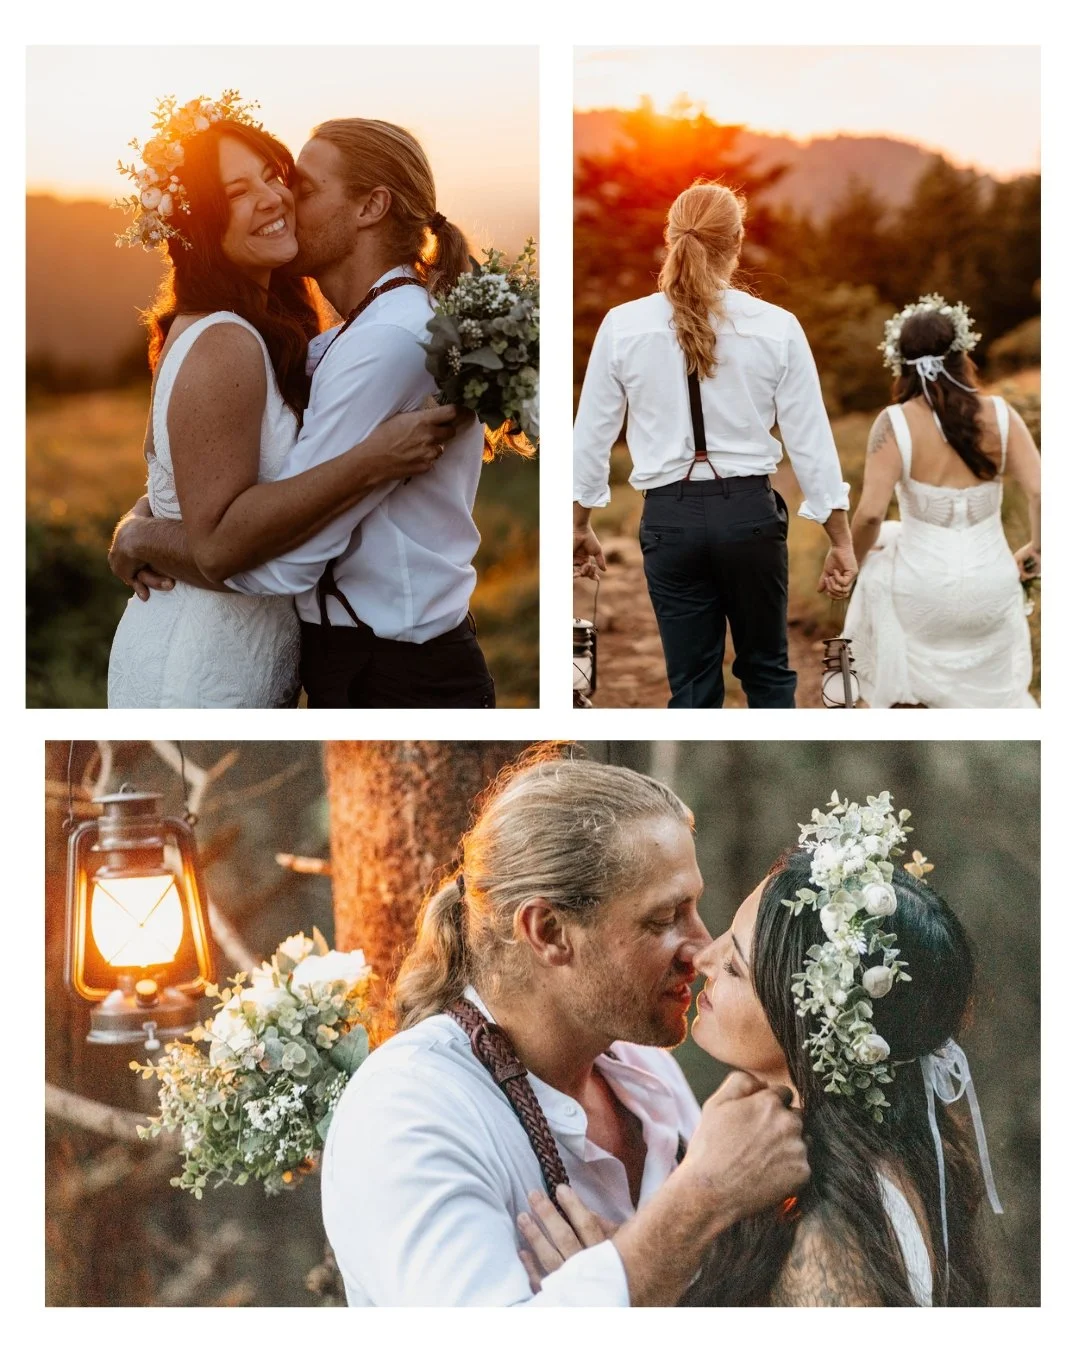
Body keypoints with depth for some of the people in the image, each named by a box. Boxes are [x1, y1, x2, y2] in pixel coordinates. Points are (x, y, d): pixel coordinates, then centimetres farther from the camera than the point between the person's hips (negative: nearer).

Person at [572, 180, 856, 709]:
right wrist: (840, 539, 5)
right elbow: (811, 440, -3)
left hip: (671, 517, 0)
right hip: (749, 512, 0)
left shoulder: (624, 325, -3)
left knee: (693, 687, 8)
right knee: (766, 669, 18)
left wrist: (579, 526, 16)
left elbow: (592, 435, 3)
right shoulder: (776, 327, -6)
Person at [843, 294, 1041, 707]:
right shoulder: (1000, 415, -7)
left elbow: (870, 514, -19)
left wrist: (854, 558, 0)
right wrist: (1037, 547, 6)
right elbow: (1039, 493, -12)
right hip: (992, 590, 2)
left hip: (922, 589, -2)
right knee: (988, 684, 26)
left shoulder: (894, 424, -14)